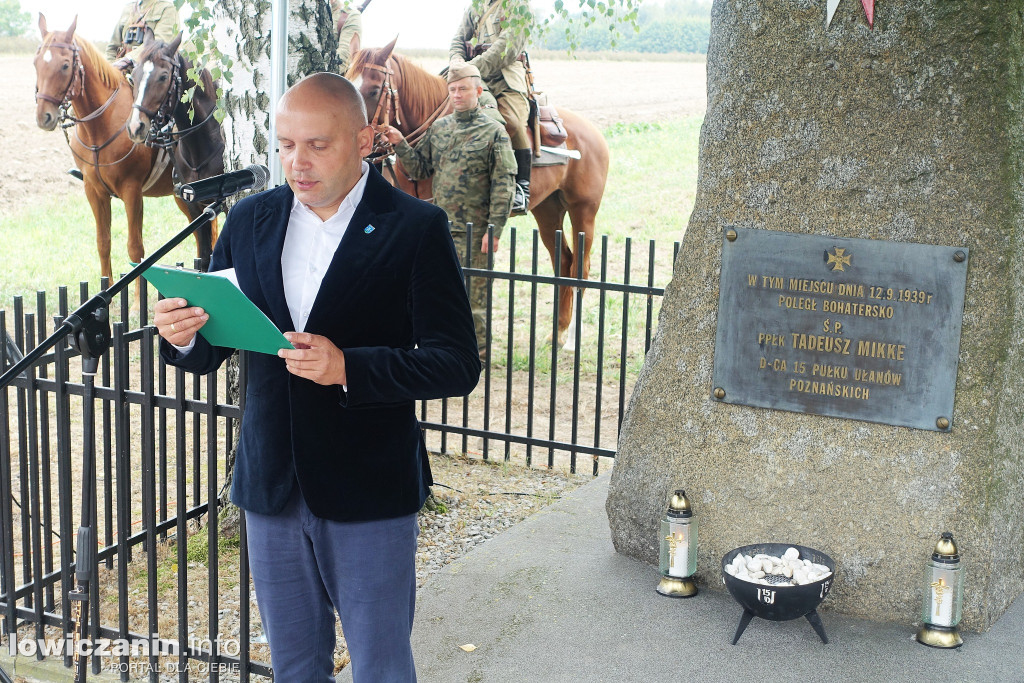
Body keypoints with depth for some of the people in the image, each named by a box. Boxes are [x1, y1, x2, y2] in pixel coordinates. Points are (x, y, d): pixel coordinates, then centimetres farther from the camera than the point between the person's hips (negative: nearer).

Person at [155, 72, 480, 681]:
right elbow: (210, 352, 10)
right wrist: (182, 337, -14)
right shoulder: (249, 221, 6)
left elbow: (458, 365, -14)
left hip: (370, 493, -4)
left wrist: (348, 367, -27)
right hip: (271, 489, 4)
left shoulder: (416, 228, -9)